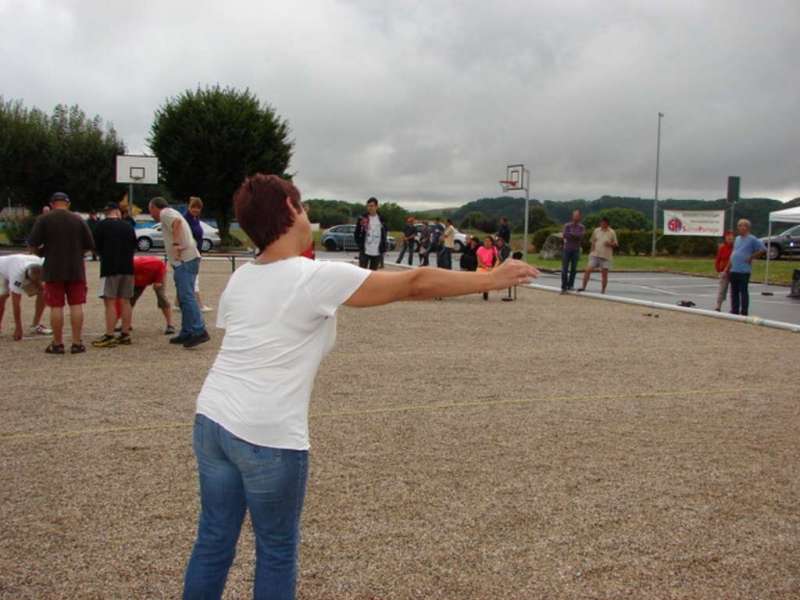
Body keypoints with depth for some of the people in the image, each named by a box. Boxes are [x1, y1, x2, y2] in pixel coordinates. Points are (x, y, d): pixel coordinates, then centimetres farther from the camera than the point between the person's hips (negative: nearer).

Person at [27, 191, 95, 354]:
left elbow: (32, 244, -8)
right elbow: (89, 246, 2)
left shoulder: (43, 220, -3)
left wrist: (41, 252, 12)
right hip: (76, 269, 1)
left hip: (53, 270, -1)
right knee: (76, 305, 4)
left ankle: (57, 344, 7)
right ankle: (77, 343, 4)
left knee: (56, 307, 3)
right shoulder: (79, 220, 2)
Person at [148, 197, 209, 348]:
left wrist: (176, 244, -24)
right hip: (187, 259, 10)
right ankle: (186, 333, 17)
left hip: (184, 260, -10)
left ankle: (199, 331, -21)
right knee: (184, 297, 13)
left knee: (187, 297, -15)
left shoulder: (165, 213, -1)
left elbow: (177, 222, -23)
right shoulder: (171, 214, 29)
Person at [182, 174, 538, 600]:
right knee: (277, 553, 12)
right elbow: (415, 284, -8)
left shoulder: (240, 278, 8)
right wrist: (491, 280, 0)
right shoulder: (319, 277, -12)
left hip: (211, 417, 7)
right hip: (269, 437, -6)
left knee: (213, 541, 18)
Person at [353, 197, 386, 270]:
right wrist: (360, 244, -5)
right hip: (365, 251, -2)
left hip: (377, 252, 2)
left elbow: (384, 234, 11)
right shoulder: (363, 218, -3)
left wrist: (383, 247, 4)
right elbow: (357, 233, 4)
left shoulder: (381, 219, 4)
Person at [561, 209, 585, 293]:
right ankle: (564, 287, -4)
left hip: (576, 250, 1)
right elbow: (564, 235, -12)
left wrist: (570, 234, -12)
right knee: (565, 269, -6)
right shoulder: (567, 225, 3)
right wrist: (575, 236, -11)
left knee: (573, 269, 0)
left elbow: (580, 236, -14)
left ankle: (570, 285, 10)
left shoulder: (582, 227, 4)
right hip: (567, 249, -1)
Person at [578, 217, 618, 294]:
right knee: (588, 270, -8)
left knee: (604, 273, 1)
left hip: (606, 256, -2)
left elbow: (616, 244, 3)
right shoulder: (596, 231, 7)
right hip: (595, 255, 2)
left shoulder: (612, 232, -1)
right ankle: (583, 286, 0)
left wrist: (610, 244, -16)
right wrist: (592, 251, 11)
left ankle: (603, 290, 12)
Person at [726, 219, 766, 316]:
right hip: (733, 270, 7)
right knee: (734, 292, 10)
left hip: (744, 271, -7)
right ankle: (734, 311, 18)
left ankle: (744, 312, 3)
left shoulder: (752, 239, -6)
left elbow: (763, 250, -8)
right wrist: (728, 267, 17)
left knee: (743, 292, -3)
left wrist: (751, 257, -9)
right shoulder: (737, 239, 16)